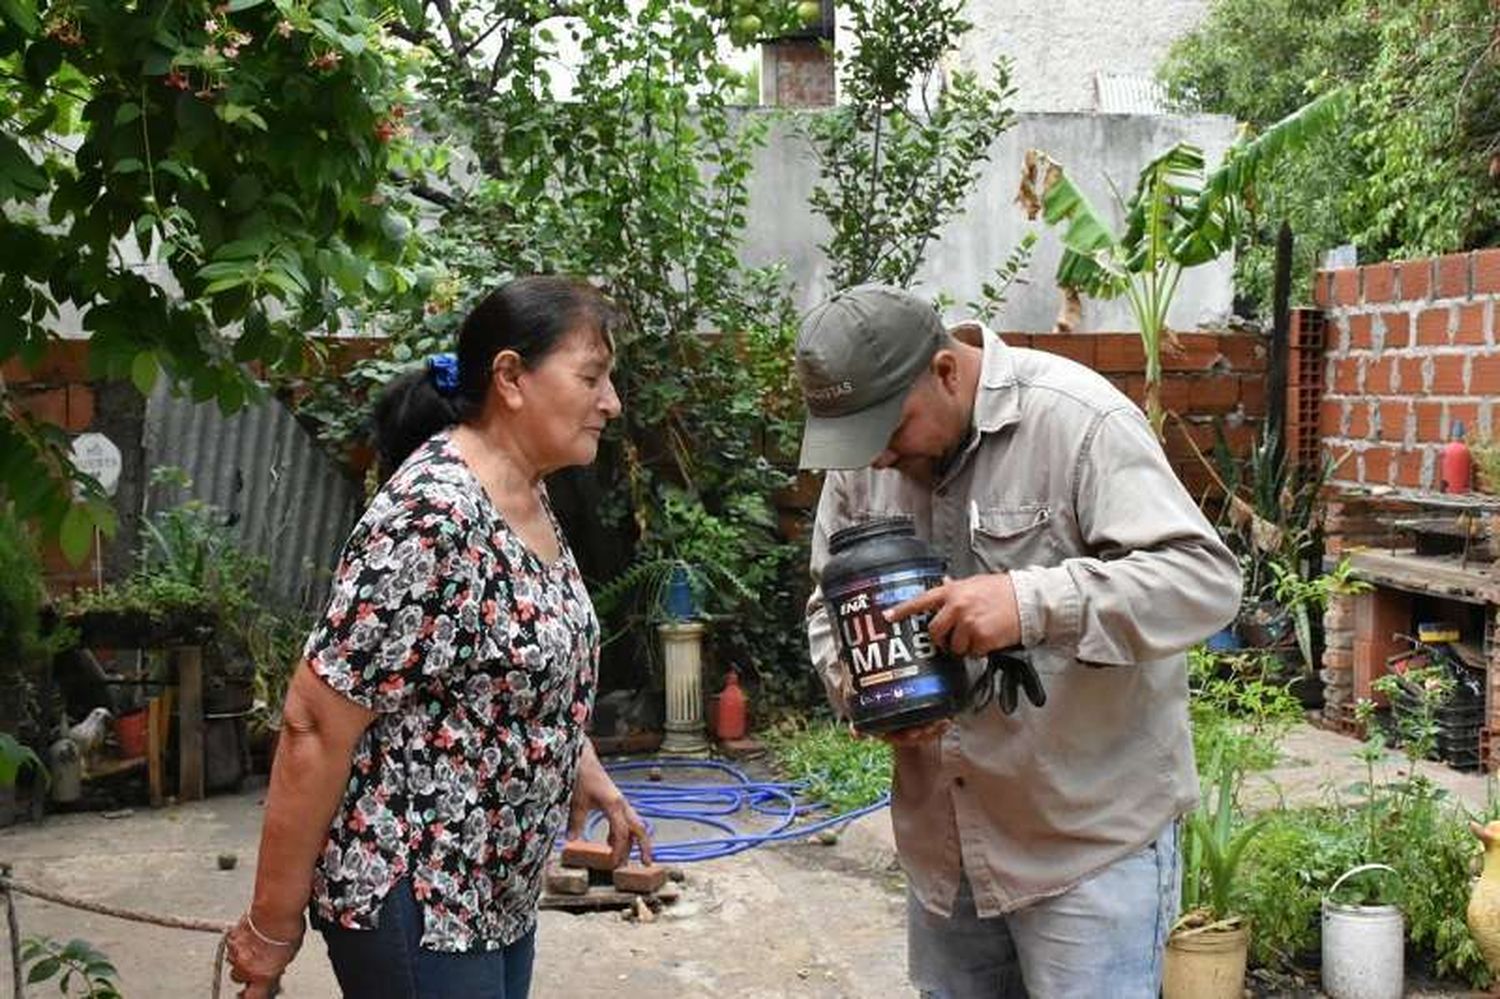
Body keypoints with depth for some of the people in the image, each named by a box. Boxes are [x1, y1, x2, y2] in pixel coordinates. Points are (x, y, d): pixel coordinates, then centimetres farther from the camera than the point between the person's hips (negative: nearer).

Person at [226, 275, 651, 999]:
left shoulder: (525, 494, 3)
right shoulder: (435, 519, -25)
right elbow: (314, 723, -23)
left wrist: (582, 768, 17)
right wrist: (273, 923, -18)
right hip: (410, 897, -9)